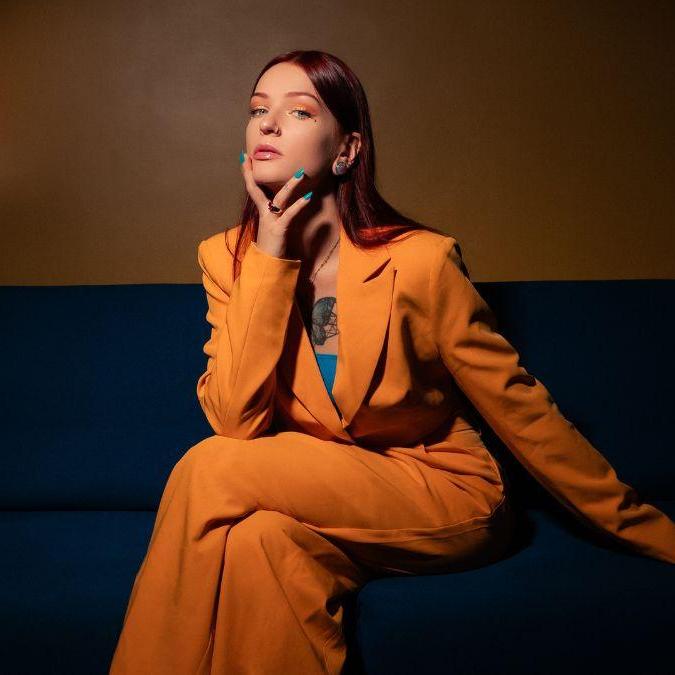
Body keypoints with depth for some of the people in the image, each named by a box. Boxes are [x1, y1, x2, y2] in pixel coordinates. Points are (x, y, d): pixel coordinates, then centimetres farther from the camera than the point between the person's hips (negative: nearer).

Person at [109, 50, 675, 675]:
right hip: (323, 505, 3)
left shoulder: (419, 260, -17)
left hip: (443, 493, -3)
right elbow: (235, 421, -16)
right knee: (256, 540, -32)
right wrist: (272, 258, -22)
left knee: (210, 474, -24)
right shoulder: (228, 258, -5)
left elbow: (518, 407, -8)